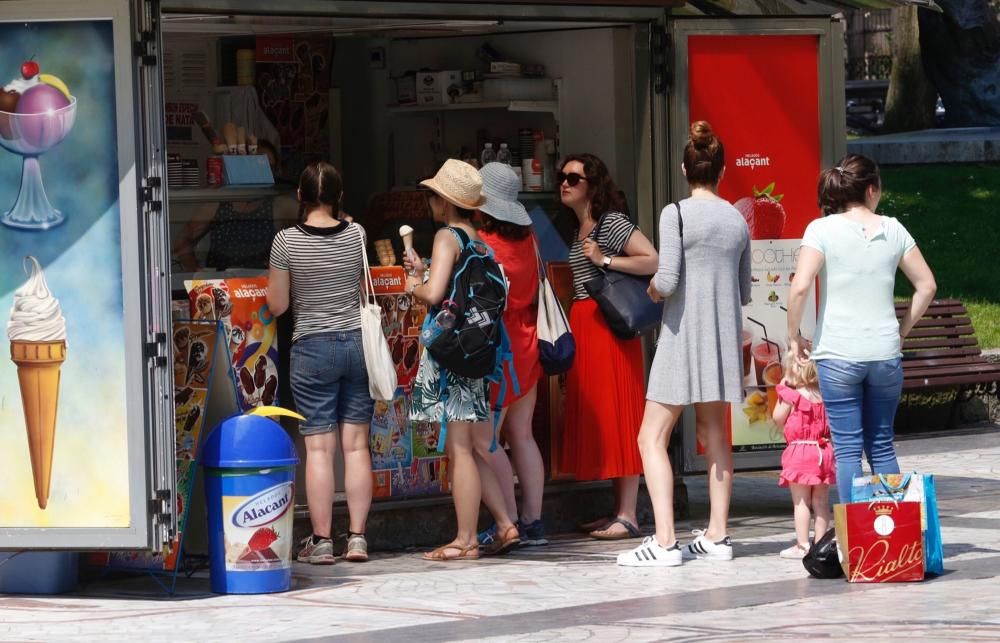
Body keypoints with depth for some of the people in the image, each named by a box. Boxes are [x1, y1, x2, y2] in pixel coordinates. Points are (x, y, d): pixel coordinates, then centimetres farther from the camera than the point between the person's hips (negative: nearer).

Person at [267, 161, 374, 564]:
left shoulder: (286, 242, -8)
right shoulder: (357, 235, 0)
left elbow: (277, 306, -4)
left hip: (312, 348, -3)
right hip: (357, 342, 3)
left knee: (319, 447, -1)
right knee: (356, 444, 5)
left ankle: (321, 541, -1)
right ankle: (357, 537, 5)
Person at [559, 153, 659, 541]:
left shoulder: (611, 222, -8)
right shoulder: (578, 229, 18)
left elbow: (653, 262, -17)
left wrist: (605, 260, -17)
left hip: (609, 326, -9)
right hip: (582, 326, 9)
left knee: (617, 417, -9)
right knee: (594, 418, 8)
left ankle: (627, 516, -10)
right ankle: (618, 511, 12)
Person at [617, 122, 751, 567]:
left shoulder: (676, 214, -10)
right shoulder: (737, 220, 7)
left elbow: (667, 280, -17)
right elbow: (745, 292, 13)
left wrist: (653, 290, 5)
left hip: (683, 334, -6)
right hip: (725, 333, 6)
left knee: (652, 437, -5)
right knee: (714, 434, 16)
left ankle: (664, 542, -14)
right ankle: (717, 535, 16)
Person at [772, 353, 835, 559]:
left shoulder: (791, 396, -11)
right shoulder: (823, 396, 6)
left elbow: (778, 420, 0)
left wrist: (781, 391, 7)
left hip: (799, 452, -6)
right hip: (823, 450, 6)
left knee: (801, 501, -2)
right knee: (821, 501, 10)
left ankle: (802, 545, -4)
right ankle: (820, 542, 13)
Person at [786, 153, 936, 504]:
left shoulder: (822, 229, -5)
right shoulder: (893, 230, 5)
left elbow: (800, 287, -15)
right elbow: (927, 285, 9)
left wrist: (794, 336, -2)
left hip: (838, 355, -3)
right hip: (885, 353, 3)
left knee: (847, 449, 1)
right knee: (882, 446, 13)